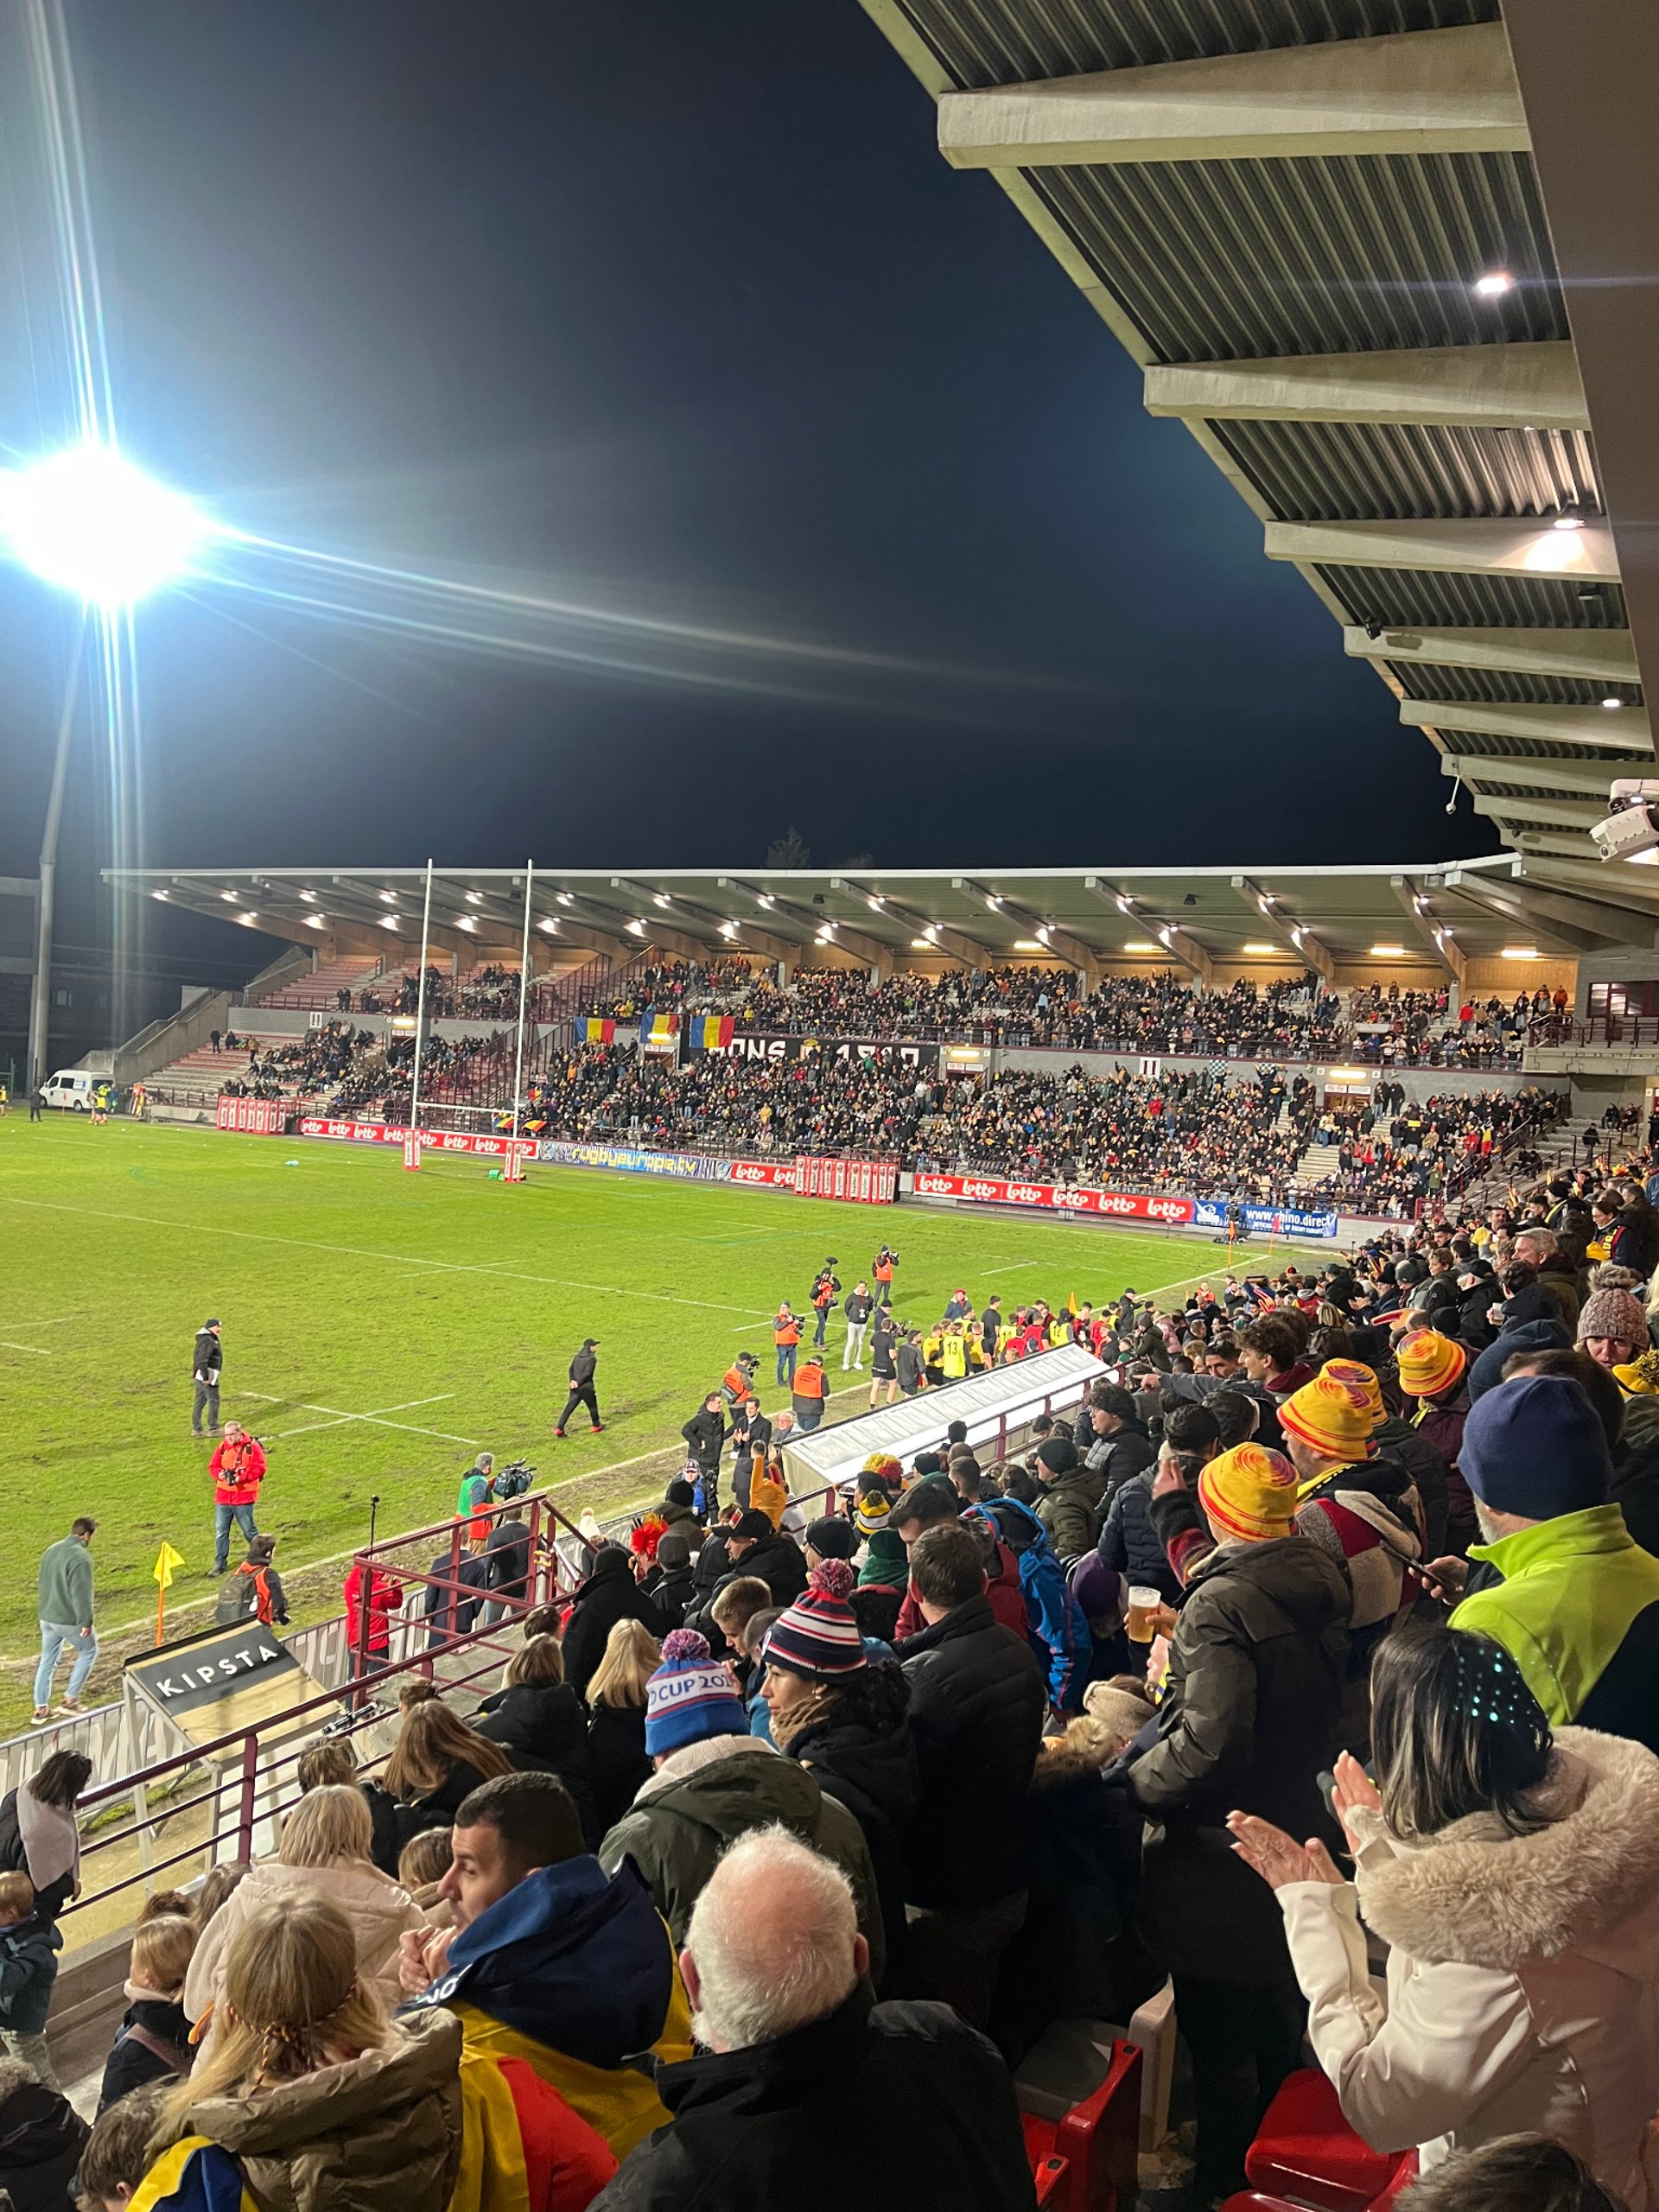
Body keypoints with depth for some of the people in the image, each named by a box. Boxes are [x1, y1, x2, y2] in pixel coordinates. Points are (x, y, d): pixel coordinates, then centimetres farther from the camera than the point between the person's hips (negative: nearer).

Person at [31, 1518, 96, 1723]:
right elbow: (81, 1593, -23)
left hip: (47, 1617, 8)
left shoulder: (50, 1551, 8)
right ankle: (70, 1699, 11)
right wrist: (86, 1622, -18)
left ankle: (41, 1708, 17)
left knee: (47, 1660, 16)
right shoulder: (81, 1556, -20)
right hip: (69, 1619, -8)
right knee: (88, 1652, 13)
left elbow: (44, 1585, 18)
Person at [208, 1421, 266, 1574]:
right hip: (223, 1497, 4)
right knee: (220, 1532, 5)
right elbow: (213, 1466, 8)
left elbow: (259, 1468, -12)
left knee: (248, 1530, 7)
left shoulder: (252, 1446, -8)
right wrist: (219, 1474, -13)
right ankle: (219, 1564, 15)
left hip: (244, 1497, -4)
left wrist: (242, 1477, -22)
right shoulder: (222, 1447, 3)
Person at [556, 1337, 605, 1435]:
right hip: (586, 1388, -5)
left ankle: (559, 1428, -5)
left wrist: (573, 1381, -8)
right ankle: (596, 1426, 31)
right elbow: (587, 1373, -18)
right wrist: (578, 1383, -14)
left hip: (575, 1389, 5)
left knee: (569, 1408, 3)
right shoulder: (592, 1358, -10)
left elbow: (571, 1369, 2)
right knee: (593, 1407, 15)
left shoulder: (576, 1356, 11)